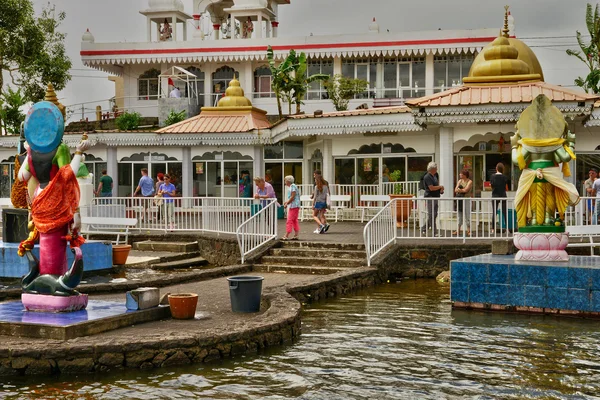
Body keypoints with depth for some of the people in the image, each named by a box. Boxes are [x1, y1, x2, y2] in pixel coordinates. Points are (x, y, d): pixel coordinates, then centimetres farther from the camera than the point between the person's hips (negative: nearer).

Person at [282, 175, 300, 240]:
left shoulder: (292, 186, -13)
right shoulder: (291, 186, 17)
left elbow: (293, 197, -18)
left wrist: (287, 203, -13)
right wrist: (287, 201, 15)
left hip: (293, 206, -10)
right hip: (295, 206, 10)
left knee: (289, 221, -10)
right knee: (295, 221, 11)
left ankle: (286, 236, -11)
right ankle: (296, 235, 12)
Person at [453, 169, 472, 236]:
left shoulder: (469, 182, -3)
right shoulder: (459, 181, 13)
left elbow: (466, 190, -14)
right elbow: (456, 190, 4)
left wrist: (459, 190, -2)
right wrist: (462, 190, -11)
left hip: (467, 199, -5)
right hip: (460, 200, 5)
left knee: (467, 215, -4)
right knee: (459, 215, 7)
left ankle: (468, 230, 1)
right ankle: (458, 230, 11)